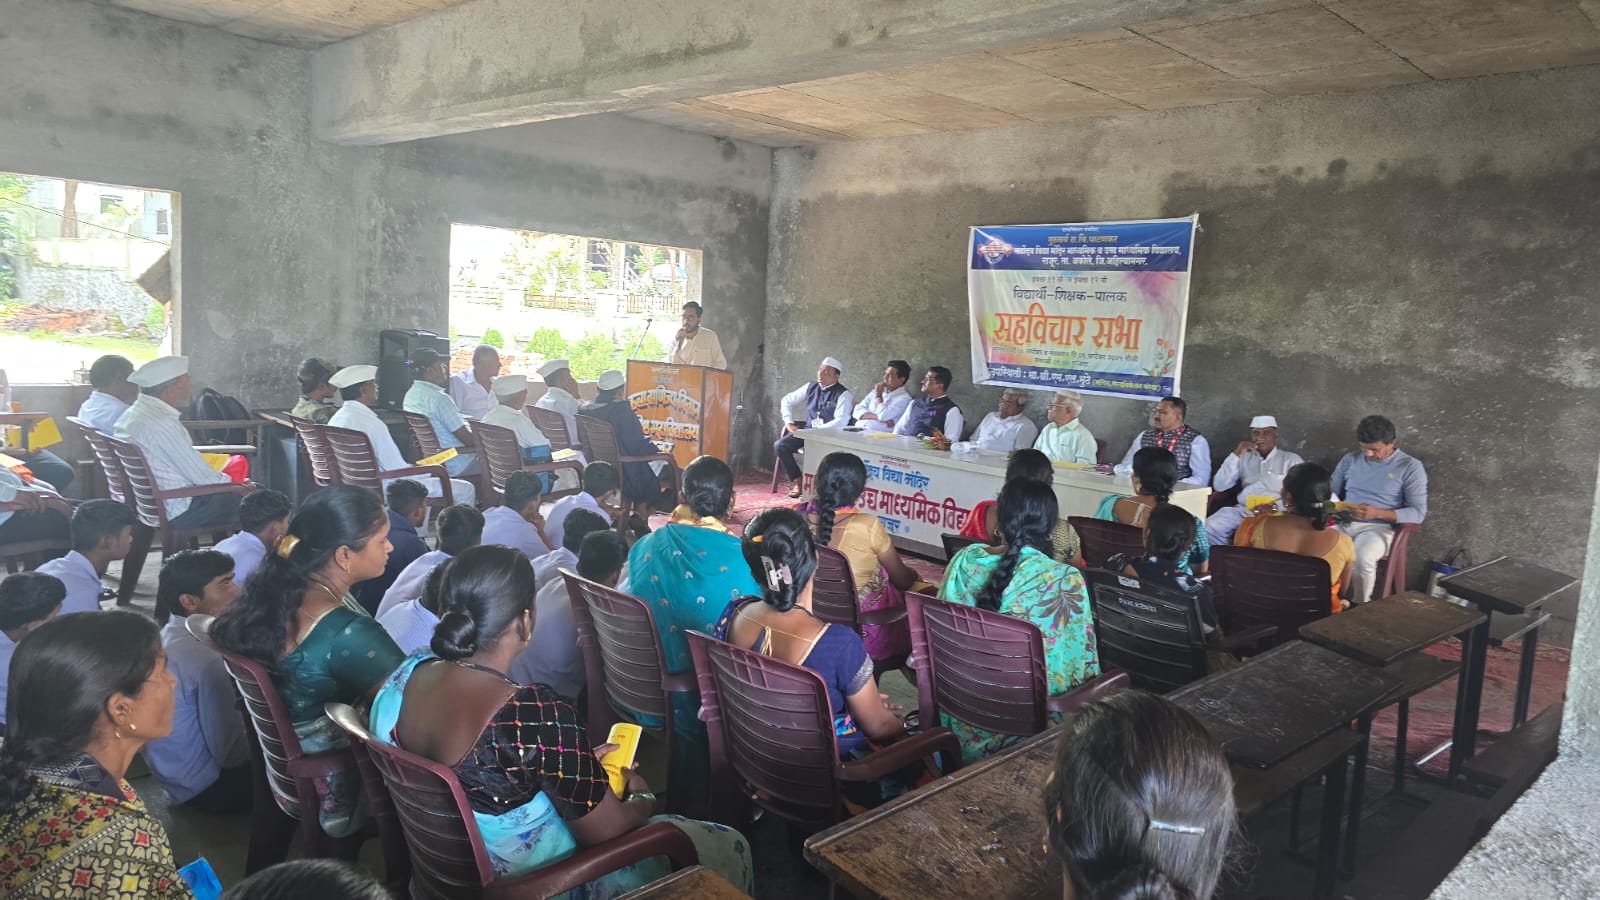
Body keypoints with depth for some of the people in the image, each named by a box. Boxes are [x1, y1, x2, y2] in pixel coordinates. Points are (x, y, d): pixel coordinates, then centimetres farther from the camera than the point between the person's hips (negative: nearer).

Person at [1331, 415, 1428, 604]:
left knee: (1362, 557, -37)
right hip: (1343, 524, 4)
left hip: (1378, 528, -3)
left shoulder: (1410, 466, 0)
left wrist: (1377, 513, -18)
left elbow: (1418, 513, -5)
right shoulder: (1350, 459, 13)